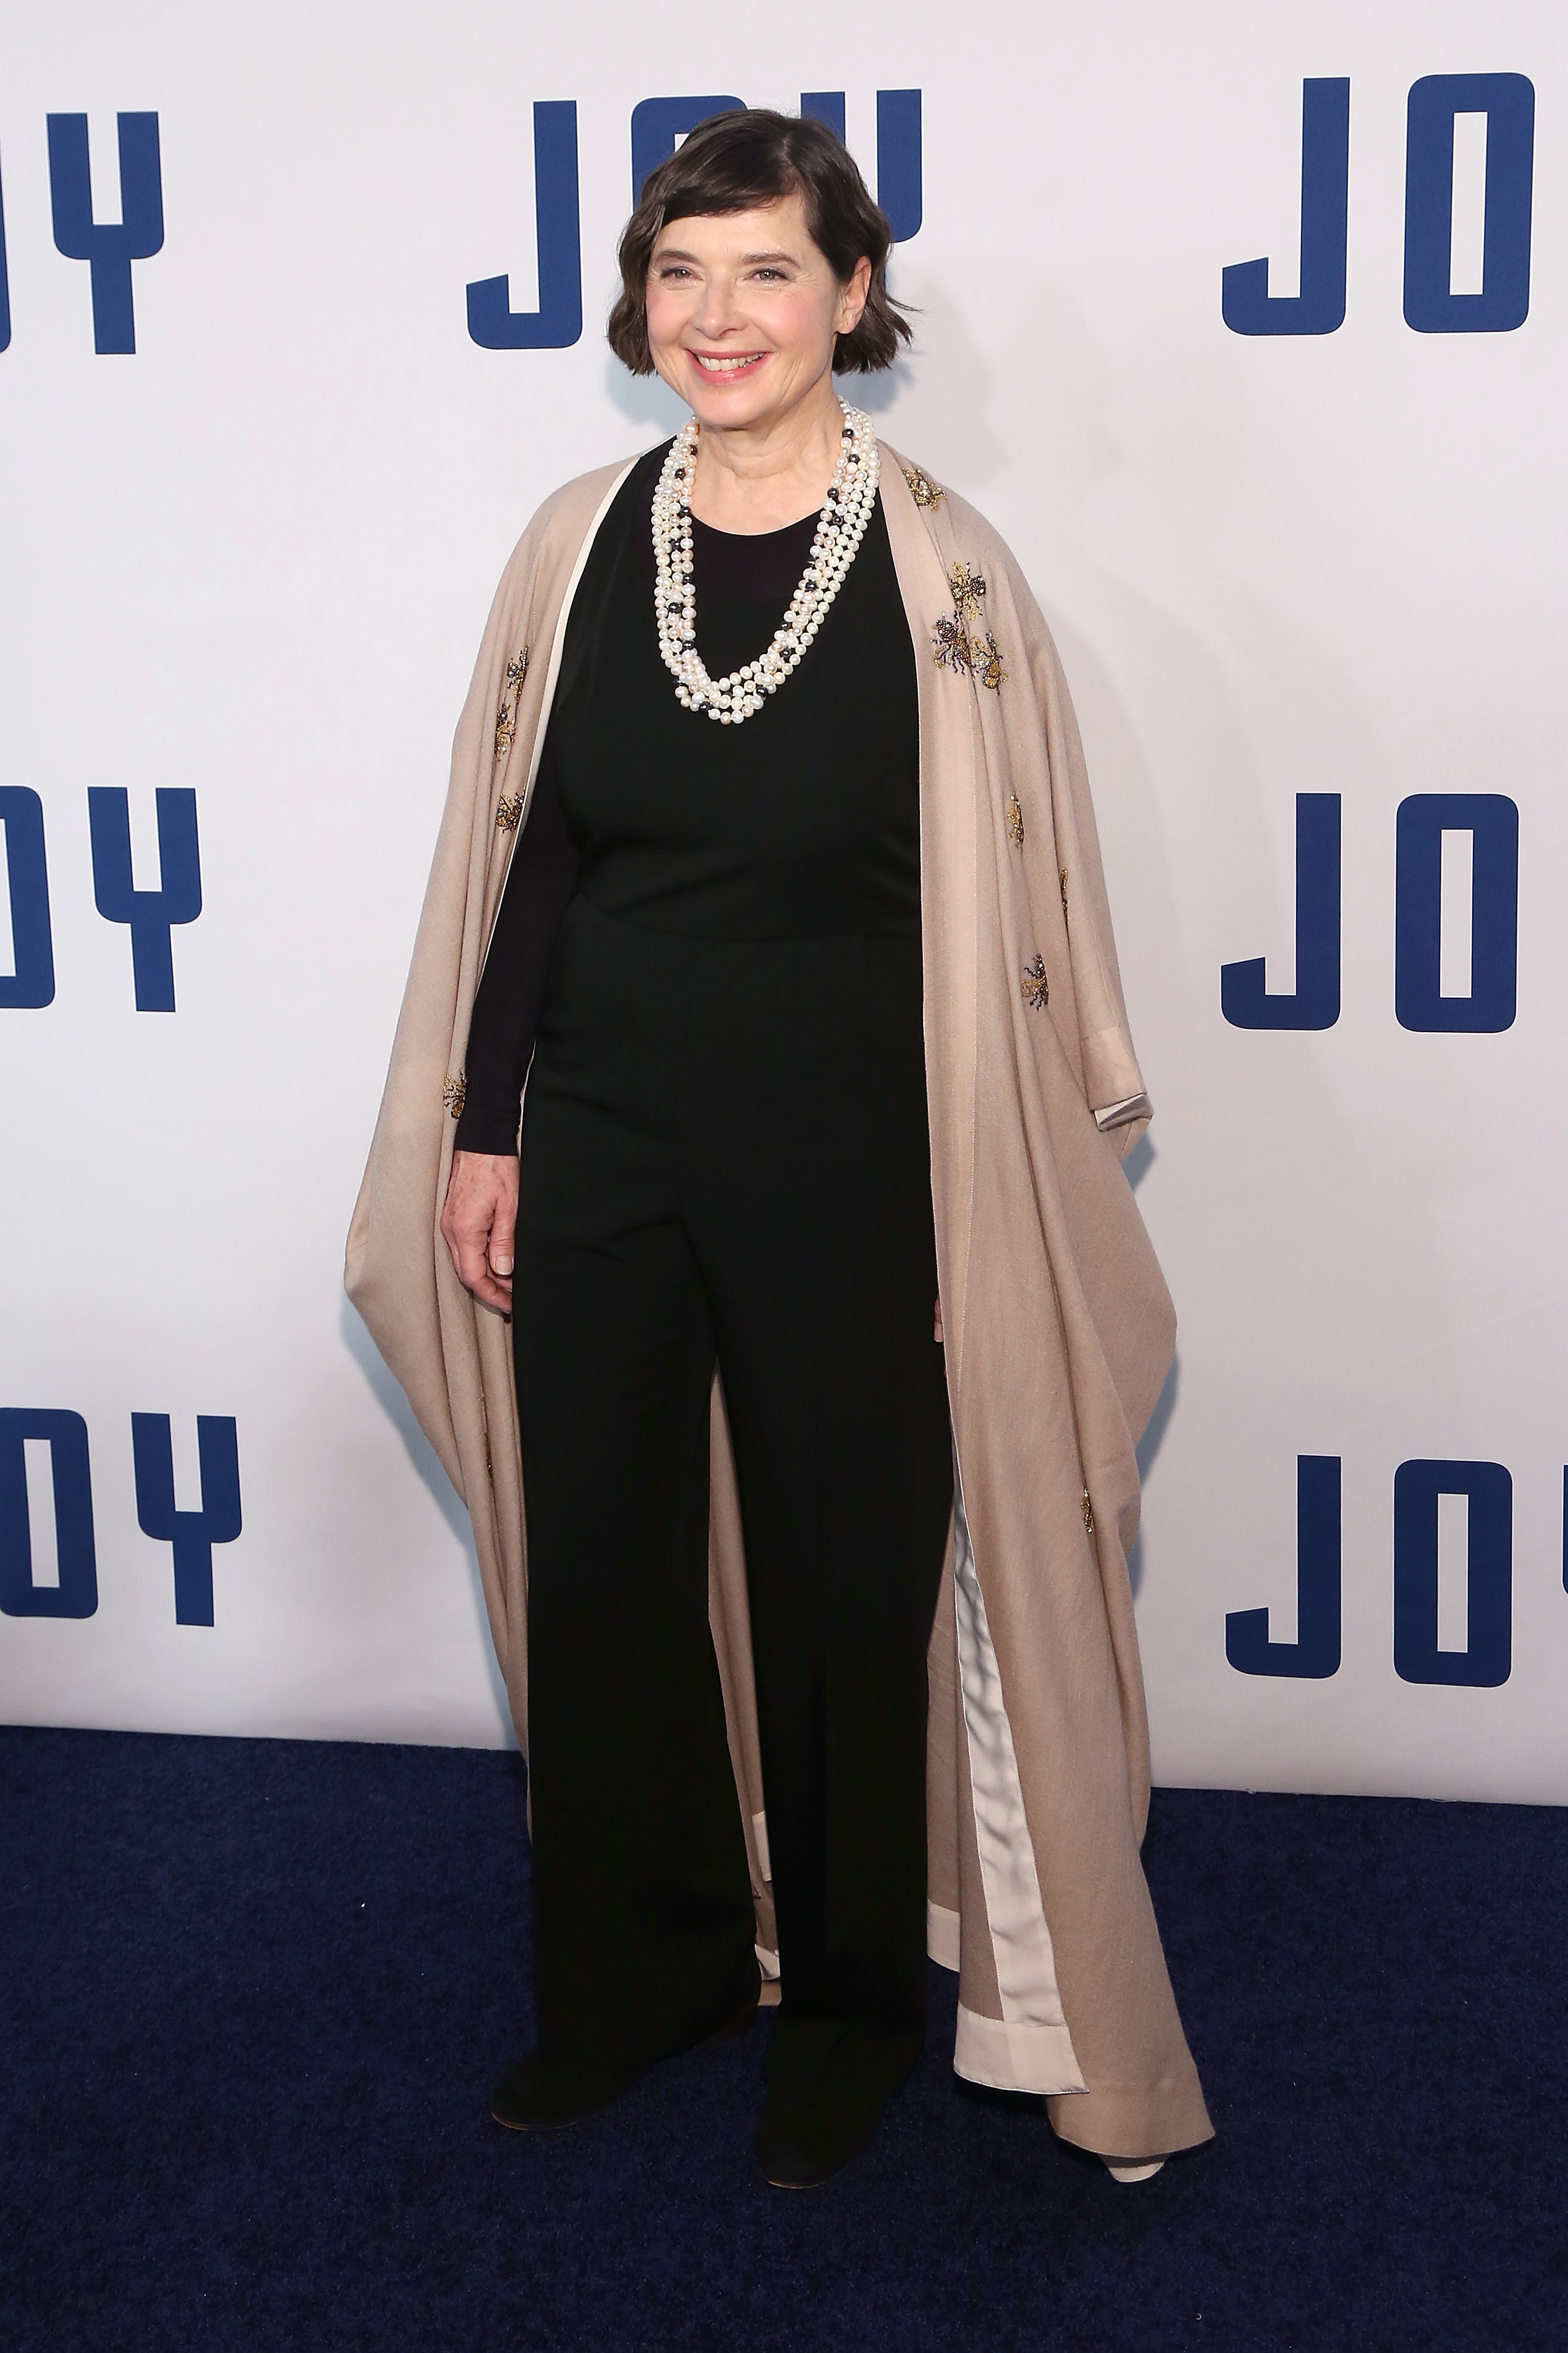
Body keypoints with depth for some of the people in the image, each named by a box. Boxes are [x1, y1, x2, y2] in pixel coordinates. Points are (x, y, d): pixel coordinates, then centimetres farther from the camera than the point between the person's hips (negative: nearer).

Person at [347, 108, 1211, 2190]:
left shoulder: (940, 567, -8)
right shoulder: (578, 545, 2)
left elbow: (1001, 912, -7)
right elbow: (522, 859, 7)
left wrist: (988, 1213, -8)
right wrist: (482, 1128, 4)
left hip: (845, 1174, -3)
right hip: (599, 1155, 4)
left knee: (849, 1586, 10)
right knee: (595, 1571, 12)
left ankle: (850, 1999, 32)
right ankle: (642, 1972, 34)